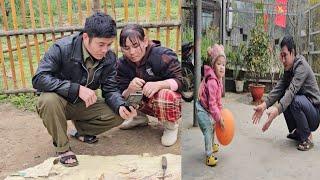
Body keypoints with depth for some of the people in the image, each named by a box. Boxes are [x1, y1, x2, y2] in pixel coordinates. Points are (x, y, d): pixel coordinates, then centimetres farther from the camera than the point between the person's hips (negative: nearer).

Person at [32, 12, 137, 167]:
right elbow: (39, 79, -31)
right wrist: (77, 89, -40)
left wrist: (121, 106, -32)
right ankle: (62, 147, -11)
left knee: (117, 116, -15)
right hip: (60, 101, -3)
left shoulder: (109, 58, -12)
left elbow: (110, 89, -9)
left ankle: (82, 129, 13)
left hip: (84, 105, 3)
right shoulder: (62, 48, -26)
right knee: (49, 100, -37)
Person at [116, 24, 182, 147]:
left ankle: (171, 126, -5)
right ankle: (139, 117, 16)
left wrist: (158, 84, -40)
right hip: (145, 103, 5)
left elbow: (180, 80, -21)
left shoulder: (163, 55, -20)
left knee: (165, 95, -38)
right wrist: (130, 90, -34)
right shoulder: (122, 64, -6)